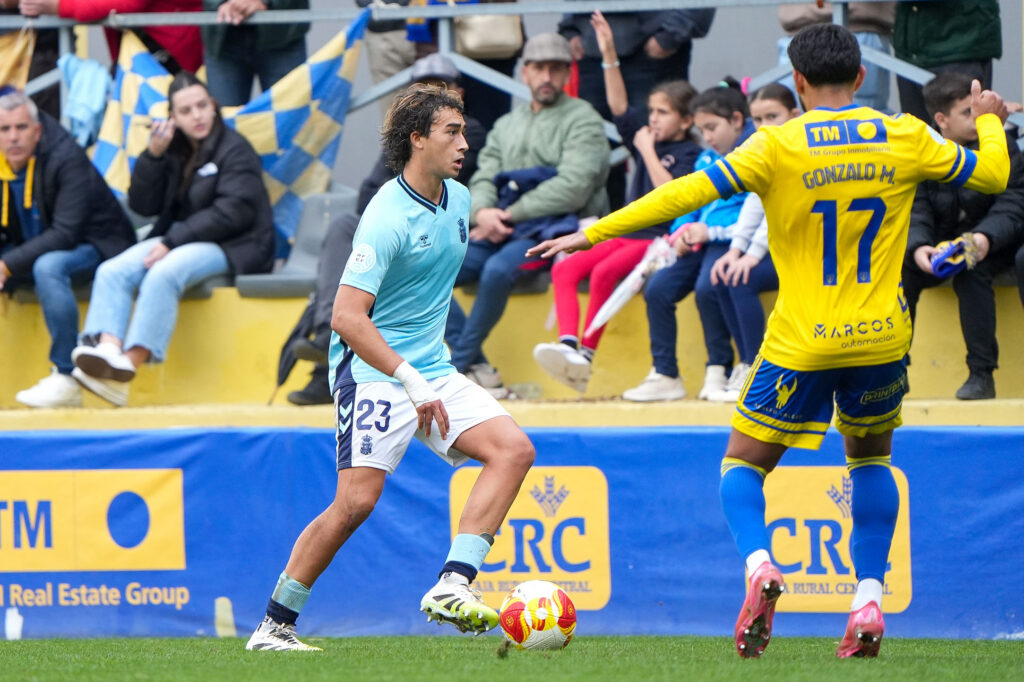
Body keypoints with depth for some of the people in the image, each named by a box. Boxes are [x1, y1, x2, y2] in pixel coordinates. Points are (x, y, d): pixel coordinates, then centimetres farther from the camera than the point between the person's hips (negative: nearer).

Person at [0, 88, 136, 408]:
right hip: (34, 248, 7)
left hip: (93, 247, -7)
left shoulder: (67, 159, -23)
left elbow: (65, 234, -29)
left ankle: (65, 378, -33)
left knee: (48, 266, -37)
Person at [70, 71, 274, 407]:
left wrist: (173, 241, -20)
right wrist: (152, 155, -5)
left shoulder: (234, 150, -4)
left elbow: (233, 212, -16)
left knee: (163, 274, -35)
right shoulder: (173, 150, 14)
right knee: (112, 272, -18)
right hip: (179, 238, 7)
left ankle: (129, 366, -41)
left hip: (231, 247, -7)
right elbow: (142, 205, 10)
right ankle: (108, 350, -42)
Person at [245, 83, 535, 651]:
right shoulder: (388, 218, -18)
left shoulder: (458, 200, 9)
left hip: (431, 370, 8)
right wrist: (413, 382, -29)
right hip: (373, 373, -8)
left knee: (513, 449, -11)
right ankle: (274, 625, -2)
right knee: (356, 501, -16)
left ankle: (452, 585, -20)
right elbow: (347, 317, -24)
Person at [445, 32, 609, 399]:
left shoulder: (582, 119, 1)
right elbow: (483, 177, 14)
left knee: (498, 270, -36)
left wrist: (509, 215, -12)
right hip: (501, 232, 7)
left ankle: (455, 368, -24)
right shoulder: (507, 125, 23)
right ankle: (476, 367, -17)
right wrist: (483, 211, -11)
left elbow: (573, 187, -12)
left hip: (556, 228, -7)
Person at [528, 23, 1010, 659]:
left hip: (801, 343, -3)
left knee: (743, 464, 12)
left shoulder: (779, 146, -11)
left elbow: (689, 192, -14)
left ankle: (759, 564, -19)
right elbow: (991, 174, 11)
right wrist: (991, 122, 34)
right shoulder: (906, 138, -1)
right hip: (881, 337, 3)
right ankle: (869, 602, 9)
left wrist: (592, 233, -9)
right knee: (871, 459, 25)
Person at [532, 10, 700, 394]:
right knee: (565, 269, -14)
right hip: (627, 234, 8)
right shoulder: (646, 139, 18)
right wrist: (609, 56, 6)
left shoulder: (689, 154, -5)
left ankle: (586, 354, -30)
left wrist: (648, 153, -11)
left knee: (604, 272, -32)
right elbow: (619, 107, 14)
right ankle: (568, 344, -32)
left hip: (660, 240, -8)